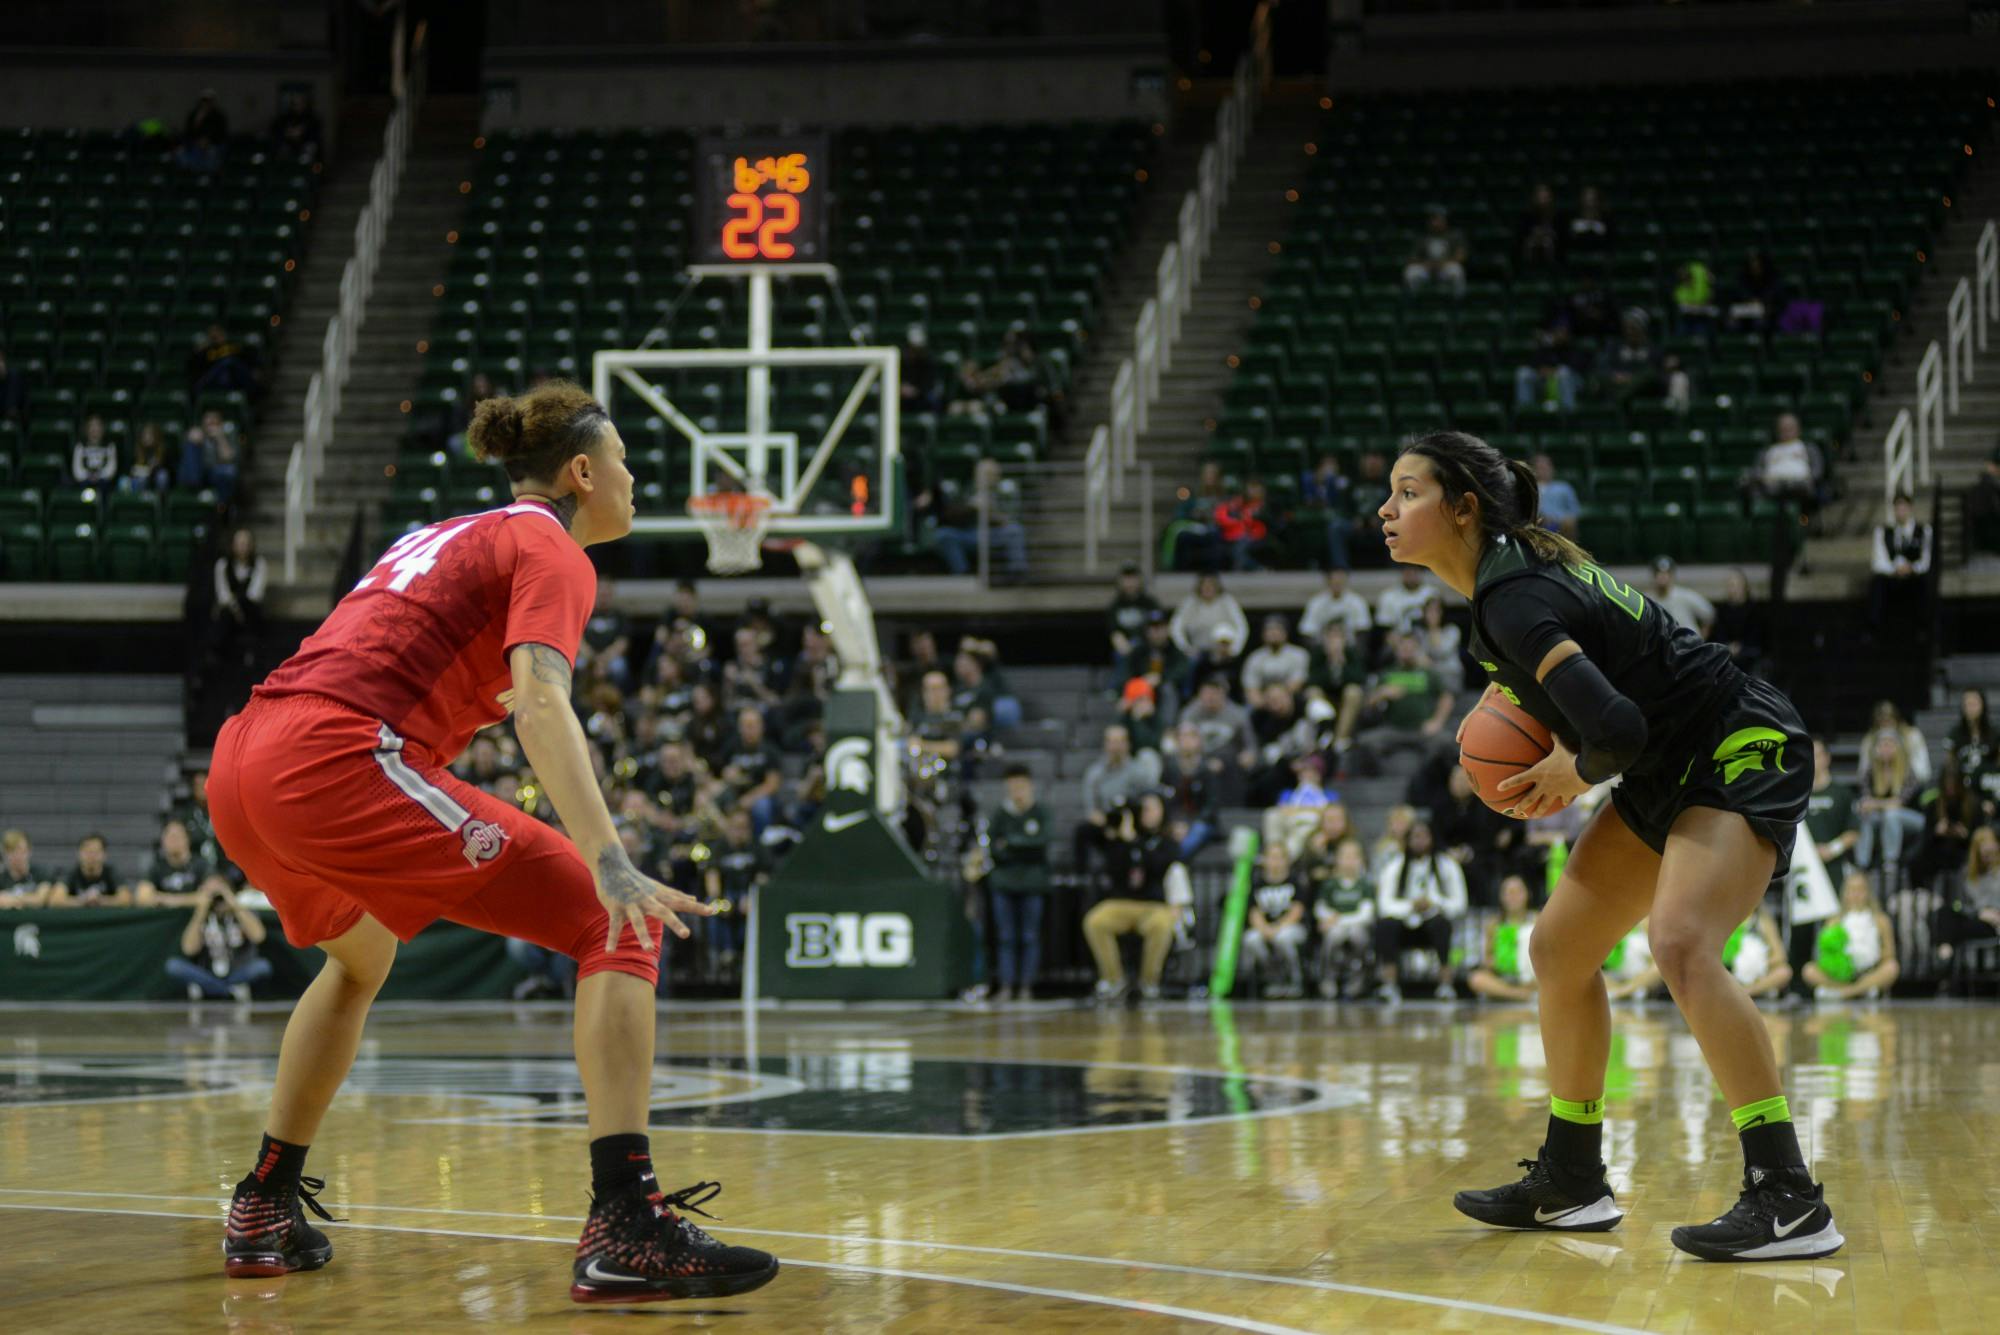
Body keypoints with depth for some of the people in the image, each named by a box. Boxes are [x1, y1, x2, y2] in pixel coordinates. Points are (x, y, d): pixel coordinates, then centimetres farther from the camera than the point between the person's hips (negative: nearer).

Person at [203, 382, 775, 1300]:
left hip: (239, 762, 9)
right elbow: (539, 702, -15)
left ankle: (263, 1214, 38)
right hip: (335, 761, -9)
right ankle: (625, 1230, -19)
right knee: (617, 926, -6)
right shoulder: (549, 549, 4)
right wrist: (609, 863, -25)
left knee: (360, 956, 37)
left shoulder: (449, 536, 30)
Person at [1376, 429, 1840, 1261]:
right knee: (1559, 947, 12)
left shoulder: (1511, 599, -23)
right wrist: (1525, 699, 8)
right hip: (1676, 770, 11)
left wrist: (1573, 774, -10)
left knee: (1679, 942, -31)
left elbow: (1617, 732, -32)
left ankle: (1789, 1200, -30)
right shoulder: (1520, 565, 6)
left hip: (1747, 756, -11)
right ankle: (1571, 1184, 25)